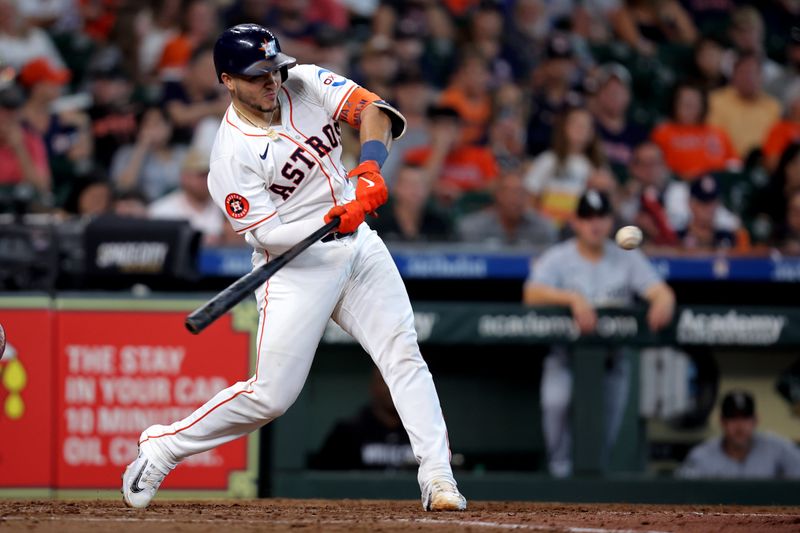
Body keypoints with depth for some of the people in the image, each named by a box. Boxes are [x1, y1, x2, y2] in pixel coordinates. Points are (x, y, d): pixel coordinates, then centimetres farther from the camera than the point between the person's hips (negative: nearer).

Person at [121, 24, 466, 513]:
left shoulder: (307, 84, -3)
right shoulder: (232, 152, -17)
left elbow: (371, 108, -15)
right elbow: (268, 235, -18)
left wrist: (370, 168, -32)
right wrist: (330, 222, -32)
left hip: (357, 246, 5)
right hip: (294, 266, -5)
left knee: (404, 355, -8)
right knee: (272, 395, -5)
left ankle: (438, 478, -9)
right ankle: (163, 446, 13)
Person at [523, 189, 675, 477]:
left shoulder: (628, 258, 7)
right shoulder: (557, 259, 1)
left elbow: (661, 291, -6)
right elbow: (532, 294, -17)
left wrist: (663, 302, -31)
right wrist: (574, 298, -32)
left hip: (612, 355, 2)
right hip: (566, 352, -2)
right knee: (555, 400, -28)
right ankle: (560, 469, -15)